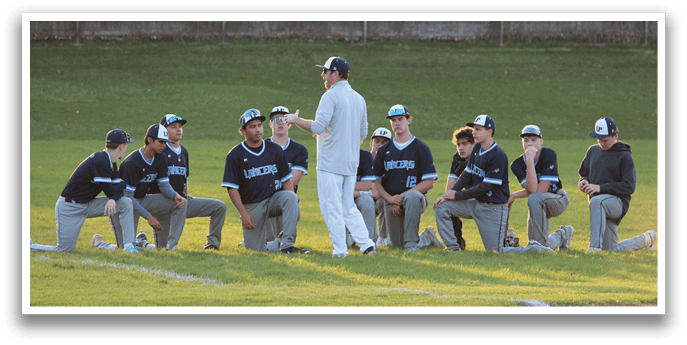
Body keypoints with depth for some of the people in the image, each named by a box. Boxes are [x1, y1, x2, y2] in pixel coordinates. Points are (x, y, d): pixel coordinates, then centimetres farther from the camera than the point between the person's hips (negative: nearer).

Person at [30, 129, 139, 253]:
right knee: (64, 250, -12)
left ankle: (128, 245, -3)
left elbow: (117, 189, 3)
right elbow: (109, 191, -20)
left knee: (126, 203, -7)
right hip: (69, 207, -9)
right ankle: (29, 245, 9)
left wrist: (113, 199, -20)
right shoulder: (100, 162, -24)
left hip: (88, 204, 9)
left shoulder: (111, 163, 7)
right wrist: (123, 183, -2)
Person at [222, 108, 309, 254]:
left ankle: (288, 244, -29)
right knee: (255, 248, -10)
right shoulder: (235, 155, -1)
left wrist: (294, 207, -5)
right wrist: (243, 214, -14)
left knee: (290, 197, -32)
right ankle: (281, 242, 21)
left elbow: (286, 180, 9)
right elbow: (232, 188, -4)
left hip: (274, 199, 1)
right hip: (251, 207, -1)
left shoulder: (274, 150, 8)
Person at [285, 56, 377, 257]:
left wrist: (295, 120, -6)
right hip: (351, 164, 8)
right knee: (348, 207, 14)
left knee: (331, 207, -3)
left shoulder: (330, 97, -12)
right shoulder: (359, 99, 13)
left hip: (330, 163, -8)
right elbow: (363, 134, 18)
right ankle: (366, 244, 3)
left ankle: (340, 250, -6)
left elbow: (318, 127, -20)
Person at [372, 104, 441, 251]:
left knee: (412, 196, -40)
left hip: (415, 200, -4)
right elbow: (377, 182, 10)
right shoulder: (384, 151, 13)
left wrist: (402, 196, -14)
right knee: (397, 243, -1)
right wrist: (390, 198, -10)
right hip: (391, 203, 4)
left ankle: (412, 242, -33)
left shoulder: (421, 148, 2)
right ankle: (425, 237, 30)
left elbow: (429, 183, -5)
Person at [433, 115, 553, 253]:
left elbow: (486, 187, -21)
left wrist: (457, 195, -16)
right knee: (441, 206, -2)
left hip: (494, 208, -8)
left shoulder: (498, 156, -21)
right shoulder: (477, 149, 6)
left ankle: (534, 248, 8)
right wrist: (449, 193, -5)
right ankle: (452, 247, 5)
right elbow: (467, 174, 9)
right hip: (477, 203, 8)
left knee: (496, 251, -9)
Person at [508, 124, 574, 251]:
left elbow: (542, 190, -25)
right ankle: (562, 235, 35)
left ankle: (542, 242, -31)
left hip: (558, 199, -6)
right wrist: (530, 160, -33)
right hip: (539, 206, 6)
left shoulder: (549, 154, -21)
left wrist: (514, 196, -19)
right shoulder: (517, 164, -11)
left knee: (534, 198, -36)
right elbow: (532, 189, -29)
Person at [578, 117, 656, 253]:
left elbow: (629, 187, -13)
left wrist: (601, 187, -21)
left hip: (618, 202, -7)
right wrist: (584, 182, -2)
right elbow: (583, 174, 24)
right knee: (612, 250, 10)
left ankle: (595, 246, -46)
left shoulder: (625, 156, -6)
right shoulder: (593, 151, 15)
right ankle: (645, 240, 35)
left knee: (596, 202, -41)